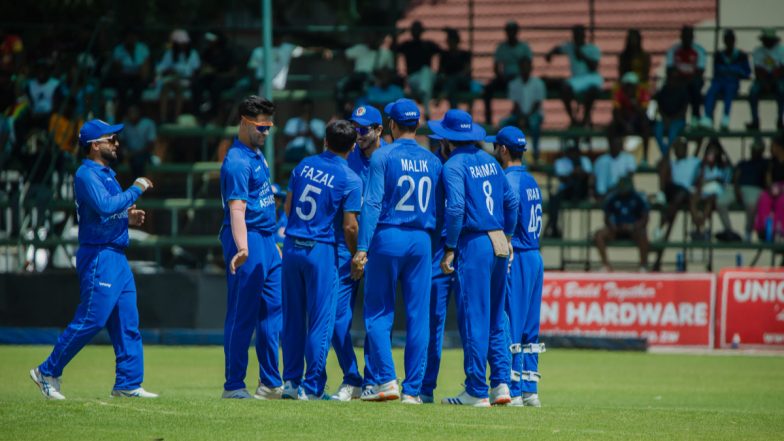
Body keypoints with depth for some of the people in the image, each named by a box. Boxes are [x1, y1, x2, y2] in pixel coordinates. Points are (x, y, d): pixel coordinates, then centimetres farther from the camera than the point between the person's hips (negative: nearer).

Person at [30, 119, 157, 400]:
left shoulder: (107, 174, 19)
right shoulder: (86, 174, -11)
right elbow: (105, 206, -27)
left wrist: (128, 218, 6)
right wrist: (136, 189, -18)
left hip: (117, 256, 10)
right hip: (98, 256, -10)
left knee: (127, 324, 6)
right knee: (91, 319, -10)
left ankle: (128, 384, 8)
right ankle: (47, 373, 1)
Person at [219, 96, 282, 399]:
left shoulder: (257, 154, 15)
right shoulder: (237, 161, -16)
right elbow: (236, 208, -26)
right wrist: (242, 249, -38)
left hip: (267, 241, 10)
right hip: (249, 239, -10)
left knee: (271, 312, 12)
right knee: (242, 314, -7)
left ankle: (271, 384, 17)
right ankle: (233, 386, -3)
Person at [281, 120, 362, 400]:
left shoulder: (304, 165, 5)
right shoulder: (350, 180, -9)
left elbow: (288, 207, 10)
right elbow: (349, 226, -12)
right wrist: (356, 257, 3)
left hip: (291, 247, 5)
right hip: (321, 250, -5)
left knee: (293, 317, 12)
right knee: (320, 320, 1)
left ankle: (291, 381, 15)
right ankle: (311, 386, 0)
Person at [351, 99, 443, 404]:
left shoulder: (383, 156, -5)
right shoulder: (433, 161, 9)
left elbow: (372, 204, -12)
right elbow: (439, 209, 9)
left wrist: (362, 248, -13)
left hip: (387, 239, -4)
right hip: (422, 241, 4)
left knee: (378, 313, 4)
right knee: (418, 316, 4)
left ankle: (384, 379, -8)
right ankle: (413, 388, 3)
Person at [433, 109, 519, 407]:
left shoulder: (454, 165, -8)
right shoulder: (489, 161, 14)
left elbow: (455, 209, -18)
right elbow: (511, 201, 15)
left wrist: (450, 249, -13)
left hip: (473, 245, -7)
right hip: (499, 243, 7)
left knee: (473, 318, -4)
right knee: (495, 318, 14)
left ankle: (477, 391, -4)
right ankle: (501, 384, 10)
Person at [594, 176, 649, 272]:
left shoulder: (638, 199, -5)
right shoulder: (612, 199, 1)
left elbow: (644, 219, -6)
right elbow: (607, 218, 4)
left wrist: (633, 226, -24)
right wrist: (612, 227, -18)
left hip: (634, 229, -2)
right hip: (617, 230, 3)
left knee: (642, 234, -38)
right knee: (599, 235, -24)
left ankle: (644, 265, -28)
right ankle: (605, 264, -20)